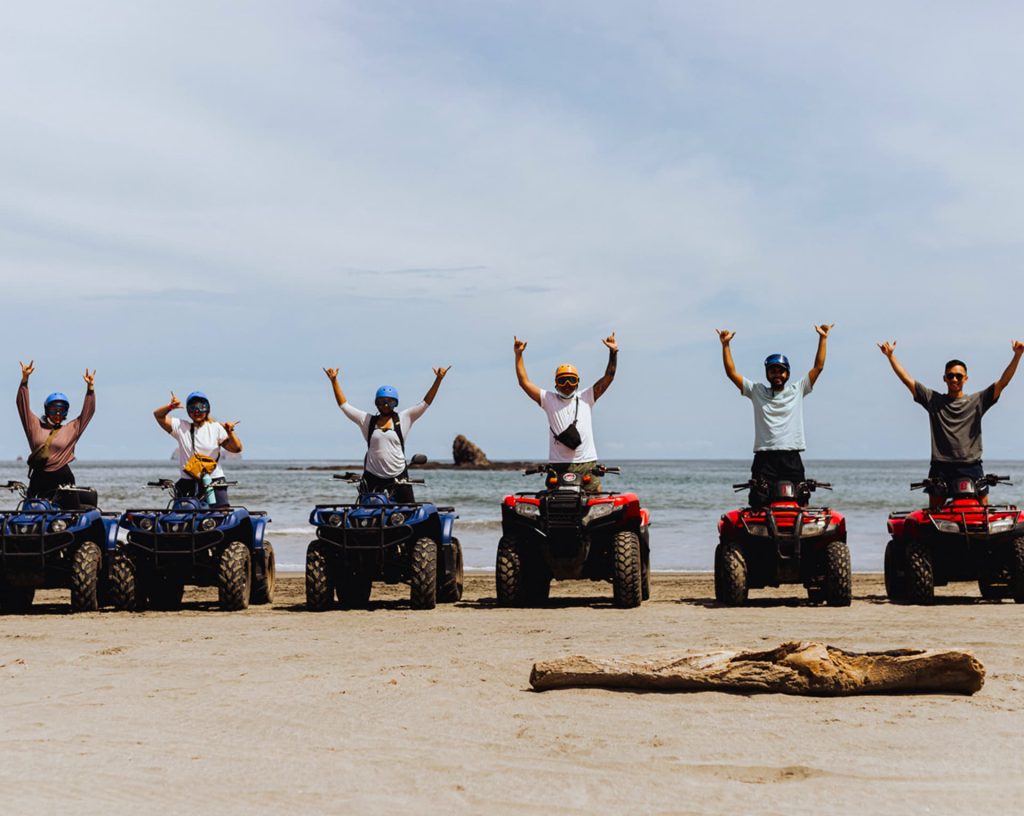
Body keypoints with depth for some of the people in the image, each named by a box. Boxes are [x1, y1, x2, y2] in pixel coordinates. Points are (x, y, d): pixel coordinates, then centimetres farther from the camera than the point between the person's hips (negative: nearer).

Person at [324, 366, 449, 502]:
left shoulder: (403, 419, 4)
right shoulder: (367, 420, 7)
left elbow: (426, 402, 2)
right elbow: (344, 405, 8)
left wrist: (438, 379, -8)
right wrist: (334, 380, 3)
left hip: (398, 476, -1)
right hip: (372, 476, 1)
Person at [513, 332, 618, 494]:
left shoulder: (586, 397, 12)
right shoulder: (548, 399, 10)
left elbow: (608, 377, 8)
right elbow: (524, 382, 8)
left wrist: (613, 352, -2)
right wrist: (518, 355, 4)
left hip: (586, 462, 1)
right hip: (557, 464, -1)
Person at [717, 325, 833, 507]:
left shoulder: (797, 390, 12)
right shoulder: (757, 391, 11)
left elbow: (818, 367, 10)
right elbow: (732, 372, 8)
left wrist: (823, 338, 7)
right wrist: (726, 344, 2)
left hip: (791, 458, 1)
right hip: (764, 458, -1)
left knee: (800, 505, -2)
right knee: (759, 506, -7)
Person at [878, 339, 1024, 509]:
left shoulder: (977, 401, 9)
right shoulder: (933, 400, 11)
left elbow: (1003, 382, 2)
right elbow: (907, 380, 8)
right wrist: (890, 356, 2)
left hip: (971, 467, 0)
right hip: (940, 468, 0)